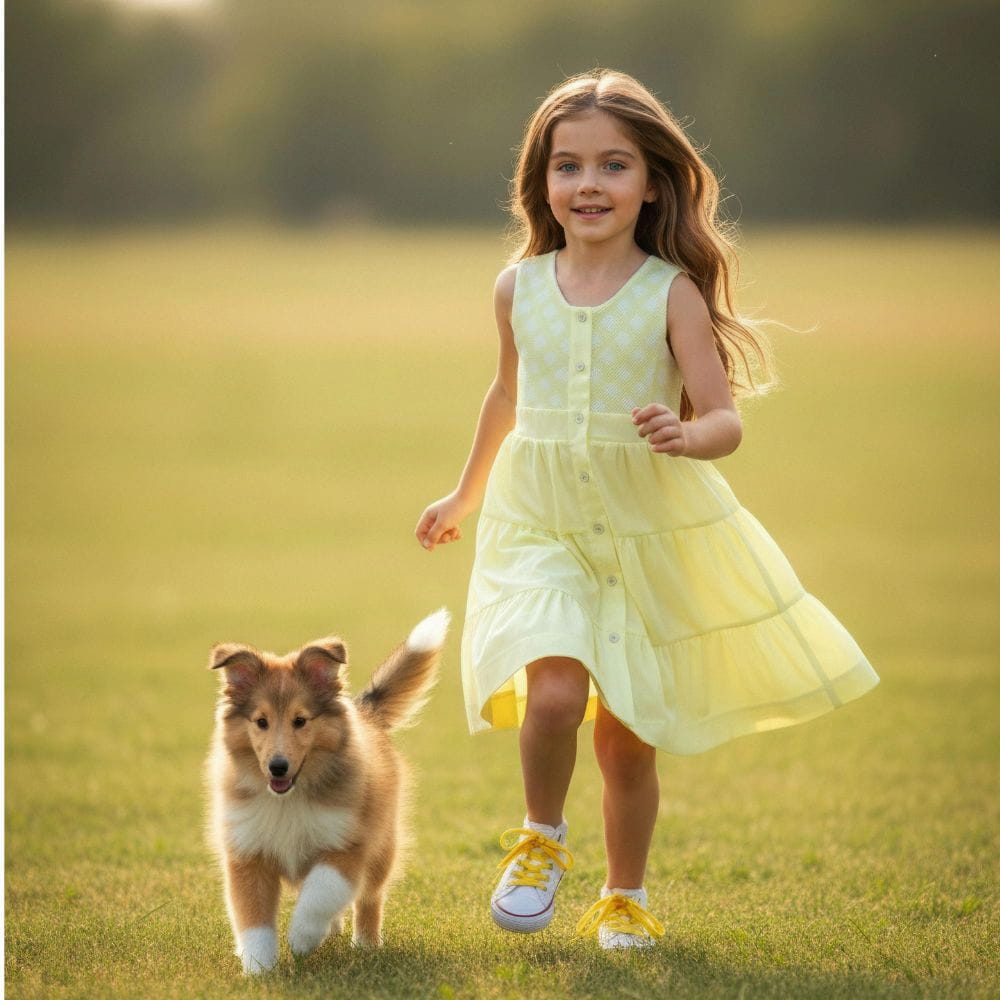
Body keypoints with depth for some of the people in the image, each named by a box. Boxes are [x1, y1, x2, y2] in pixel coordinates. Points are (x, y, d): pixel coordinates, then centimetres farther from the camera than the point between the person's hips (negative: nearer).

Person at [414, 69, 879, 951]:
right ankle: (541, 842, 7)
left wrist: (686, 436, -36)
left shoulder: (672, 292, -9)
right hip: (541, 526, 1)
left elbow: (726, 420, -12)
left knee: (627, 737, 7)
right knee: (552, 693, -21)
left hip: (651, 531, -1)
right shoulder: (519, 289, 1)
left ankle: (625, 897, 28)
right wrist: (466, 494, 31)